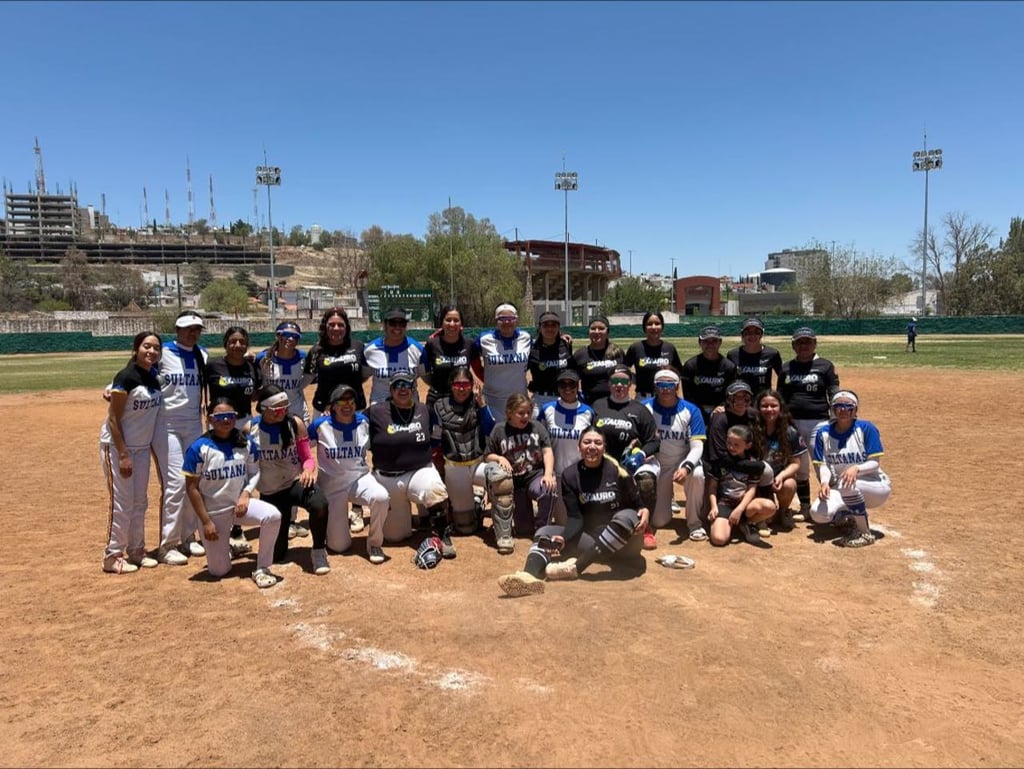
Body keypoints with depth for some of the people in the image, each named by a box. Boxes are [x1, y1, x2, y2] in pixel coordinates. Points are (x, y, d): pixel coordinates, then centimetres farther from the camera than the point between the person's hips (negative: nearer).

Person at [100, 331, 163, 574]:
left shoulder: (155, 378, 4)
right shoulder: (126, 377, -17)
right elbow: (113, 419, -17)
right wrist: (123, 455, -19)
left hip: (142, 448, 7)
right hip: (117, 446, -7)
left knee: (140, 501, 13)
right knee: (122, 502, -3)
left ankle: (136, 551, 25)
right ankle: (112, 556, 10)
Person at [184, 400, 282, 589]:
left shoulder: (246, 443, -3)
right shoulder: (199, 448, -13)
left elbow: (254, 473, 8)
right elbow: (192, 487, -10)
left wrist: (245, 494, -12)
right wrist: (206, 522, -11)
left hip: (240, 503, 2)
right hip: (213, 511, -2)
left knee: (273, 516, -29)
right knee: (219, 570, 1)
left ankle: (262, 569, -12)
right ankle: (222, 546, 37)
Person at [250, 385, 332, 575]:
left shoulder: (295, 423, -9)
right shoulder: (250, 429, -9)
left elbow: (307, 457, -4)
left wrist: (309, 469, -26)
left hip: (296, 482, -1)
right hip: (269, 492, 1)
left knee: (319, 504, -37)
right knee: (275, 554, 6)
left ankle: (319, 550, -9)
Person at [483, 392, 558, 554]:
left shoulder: (537, 427, 2)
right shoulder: (499, 430, -1)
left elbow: (547, 451, -5)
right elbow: (488, 456, 5)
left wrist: (548, 474, -20)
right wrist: (499, 458, -18)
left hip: (535, 476, 0)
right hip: (513, 481, 0)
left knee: (550, 489, -33)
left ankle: (542, 530, -6)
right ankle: (504, 535, 20)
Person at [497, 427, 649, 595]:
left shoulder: (616, 469, -8)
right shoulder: (571, 475, -1)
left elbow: (637, 504, 1)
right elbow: (575, 517, -6)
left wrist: (644, 511, -23)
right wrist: (563, 538, -26)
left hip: (623, 542, -3)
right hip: (590, 538, 3)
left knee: (626, 517, -35)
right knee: (545, 532, -17)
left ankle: (576, 567, -42)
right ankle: (529, 574, -51)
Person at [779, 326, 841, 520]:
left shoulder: (825, 365, 0)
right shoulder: (786, 367, 9)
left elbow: (834, 395, -3)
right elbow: (780, 398, 12)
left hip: (818, 422, -3)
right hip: (793, 423, 4)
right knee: (799, 468, 12)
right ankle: (805, 507, 24)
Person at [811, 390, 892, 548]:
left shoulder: (866, 428, -12)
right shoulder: (824, 433, 0)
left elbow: (875, 463, -15)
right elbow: (823, 465, -3)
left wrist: (856, 469, -36)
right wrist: (825, 482, -25)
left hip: (876, 487, -4)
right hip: (843, 491, 4)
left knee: (848, 485, -38)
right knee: (818, 513, -23)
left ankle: (865, 533, -18)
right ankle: (851, 519, 11)